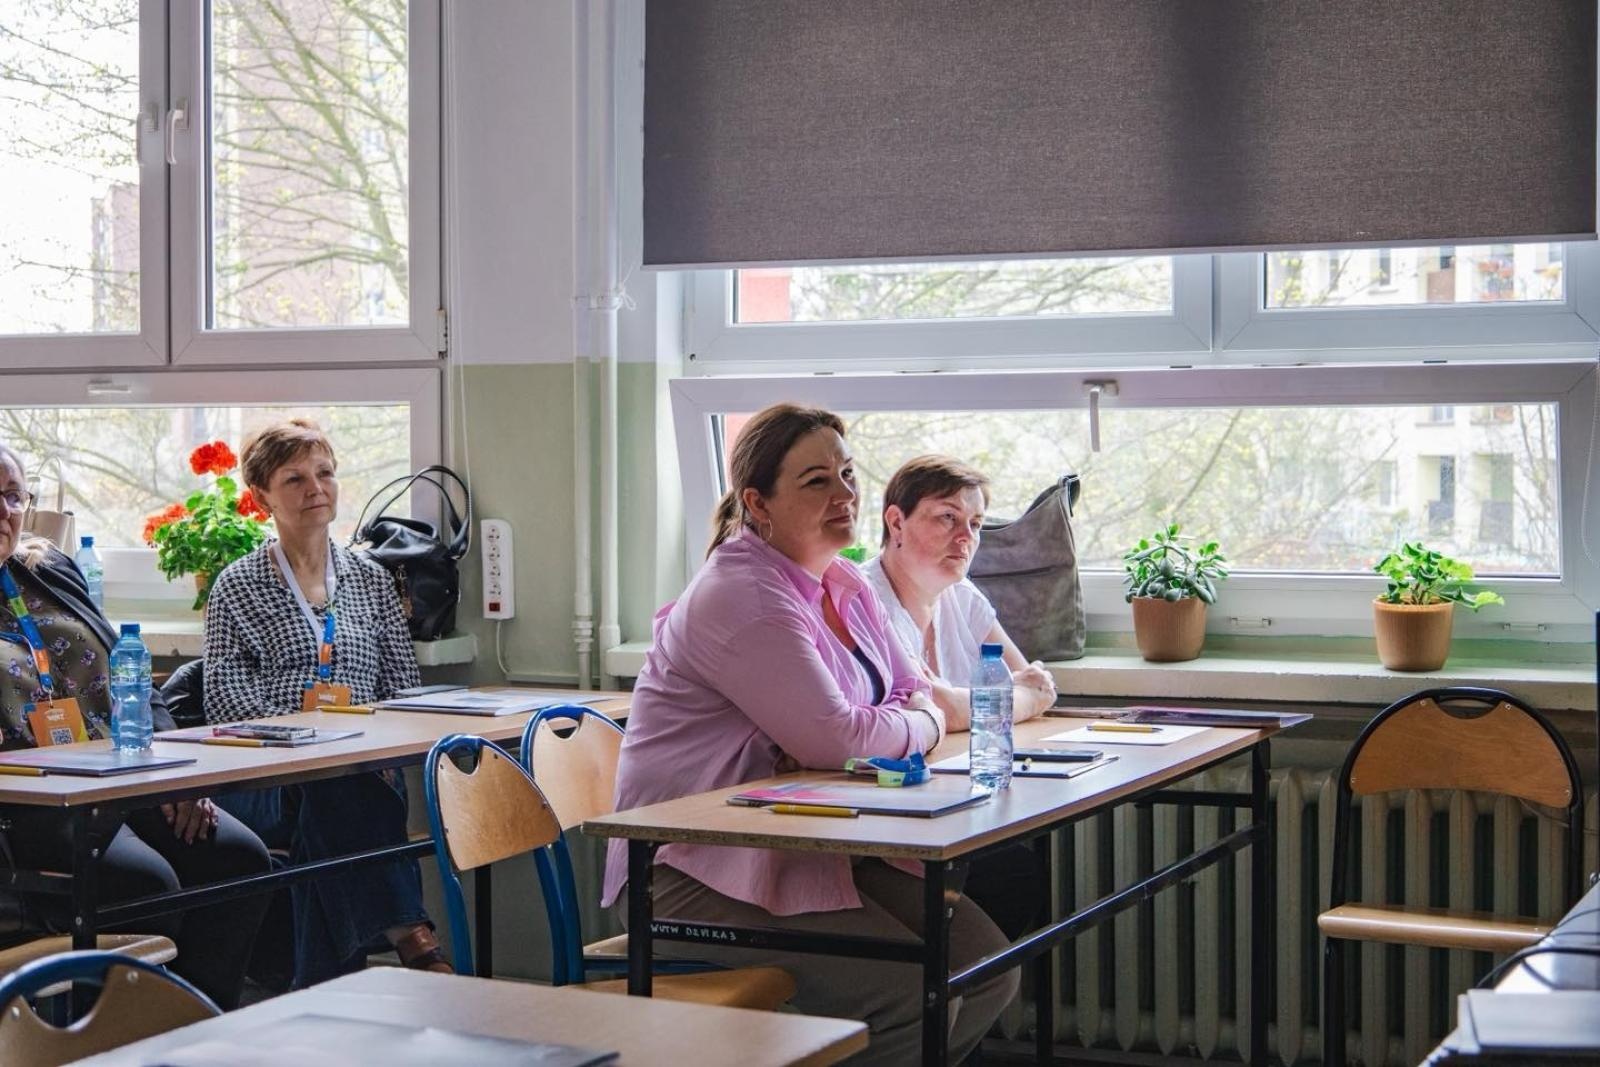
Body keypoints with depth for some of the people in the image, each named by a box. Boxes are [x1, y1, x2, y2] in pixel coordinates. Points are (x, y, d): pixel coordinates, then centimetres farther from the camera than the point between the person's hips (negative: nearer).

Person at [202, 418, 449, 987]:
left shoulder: (371, 580, 21)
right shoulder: (237, 587, 10)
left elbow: (403, 687, 16)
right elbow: (225, 701, -1)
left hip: (365, 770, 3)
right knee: (334, 787, -37)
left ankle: (322, 986, -33)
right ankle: (410, 934, -40)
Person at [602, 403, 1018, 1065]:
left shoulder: (845, 588, 13)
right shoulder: (740, 597, -17)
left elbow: (911, 695, 16)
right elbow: (834, 738, -23)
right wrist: (924, 725, -4)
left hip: (808, 850, 9)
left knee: (985, 963, -4)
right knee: (913, 991, -23)